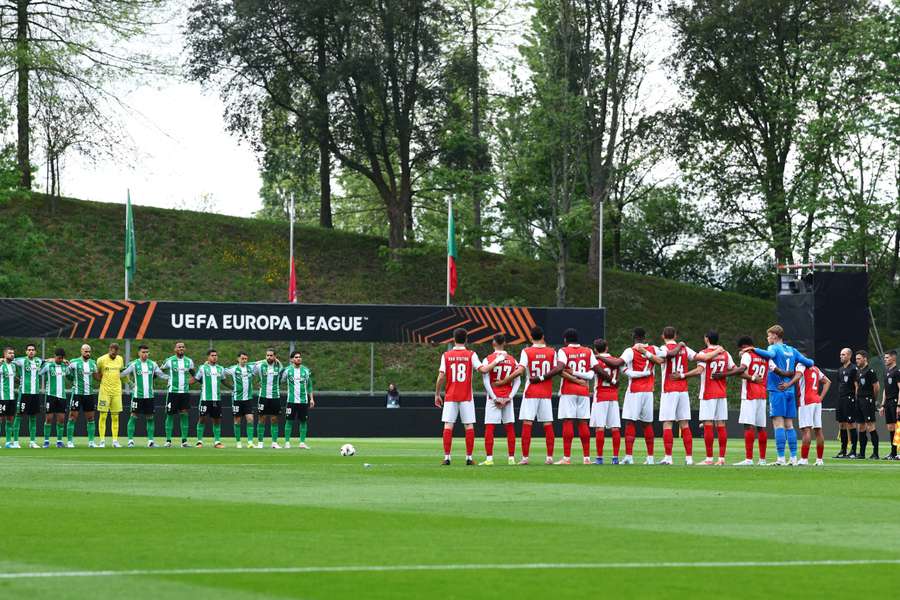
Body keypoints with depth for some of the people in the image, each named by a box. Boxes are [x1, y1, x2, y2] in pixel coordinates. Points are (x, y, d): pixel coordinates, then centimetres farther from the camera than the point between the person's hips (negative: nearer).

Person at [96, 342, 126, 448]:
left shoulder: (120, 359, 7)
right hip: (104, 391, -4)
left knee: (115, 417, 4)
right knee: (103, 416, -3)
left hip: (117, 391, 4)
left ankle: (115, 441, 5)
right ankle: (102, 441, -1)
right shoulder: (101, 360, -6)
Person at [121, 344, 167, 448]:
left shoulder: (152, 364, 7)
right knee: (133, 417, -4)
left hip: (149, 395, 3)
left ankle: (150, 441, 10)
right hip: (137, 395, -3)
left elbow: (161, 375, 10)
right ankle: (130, 440, 0)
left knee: (150, 418, 5)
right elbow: (123, 374, -7)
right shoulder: (134, 364, -2)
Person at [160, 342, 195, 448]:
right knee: (170, 415, 0)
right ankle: (168, 440, 5)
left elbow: (194, 374, 22)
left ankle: (184, 441, 2)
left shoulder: (189, 362, 8)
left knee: (184, 415, -1)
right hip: (172, 391, -3)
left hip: (185, 392, 3)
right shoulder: (169, 361, -2)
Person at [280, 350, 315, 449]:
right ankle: (287, 442, 5)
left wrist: (311, 398, 9)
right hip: (291, 400, -2)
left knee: (303, 421, 2)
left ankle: (302, 443, 7)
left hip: (303, 400, 2)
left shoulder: (306, 370, 7)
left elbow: (309, 385, 13)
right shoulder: (287, 370, 1)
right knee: (289, 421, -2)